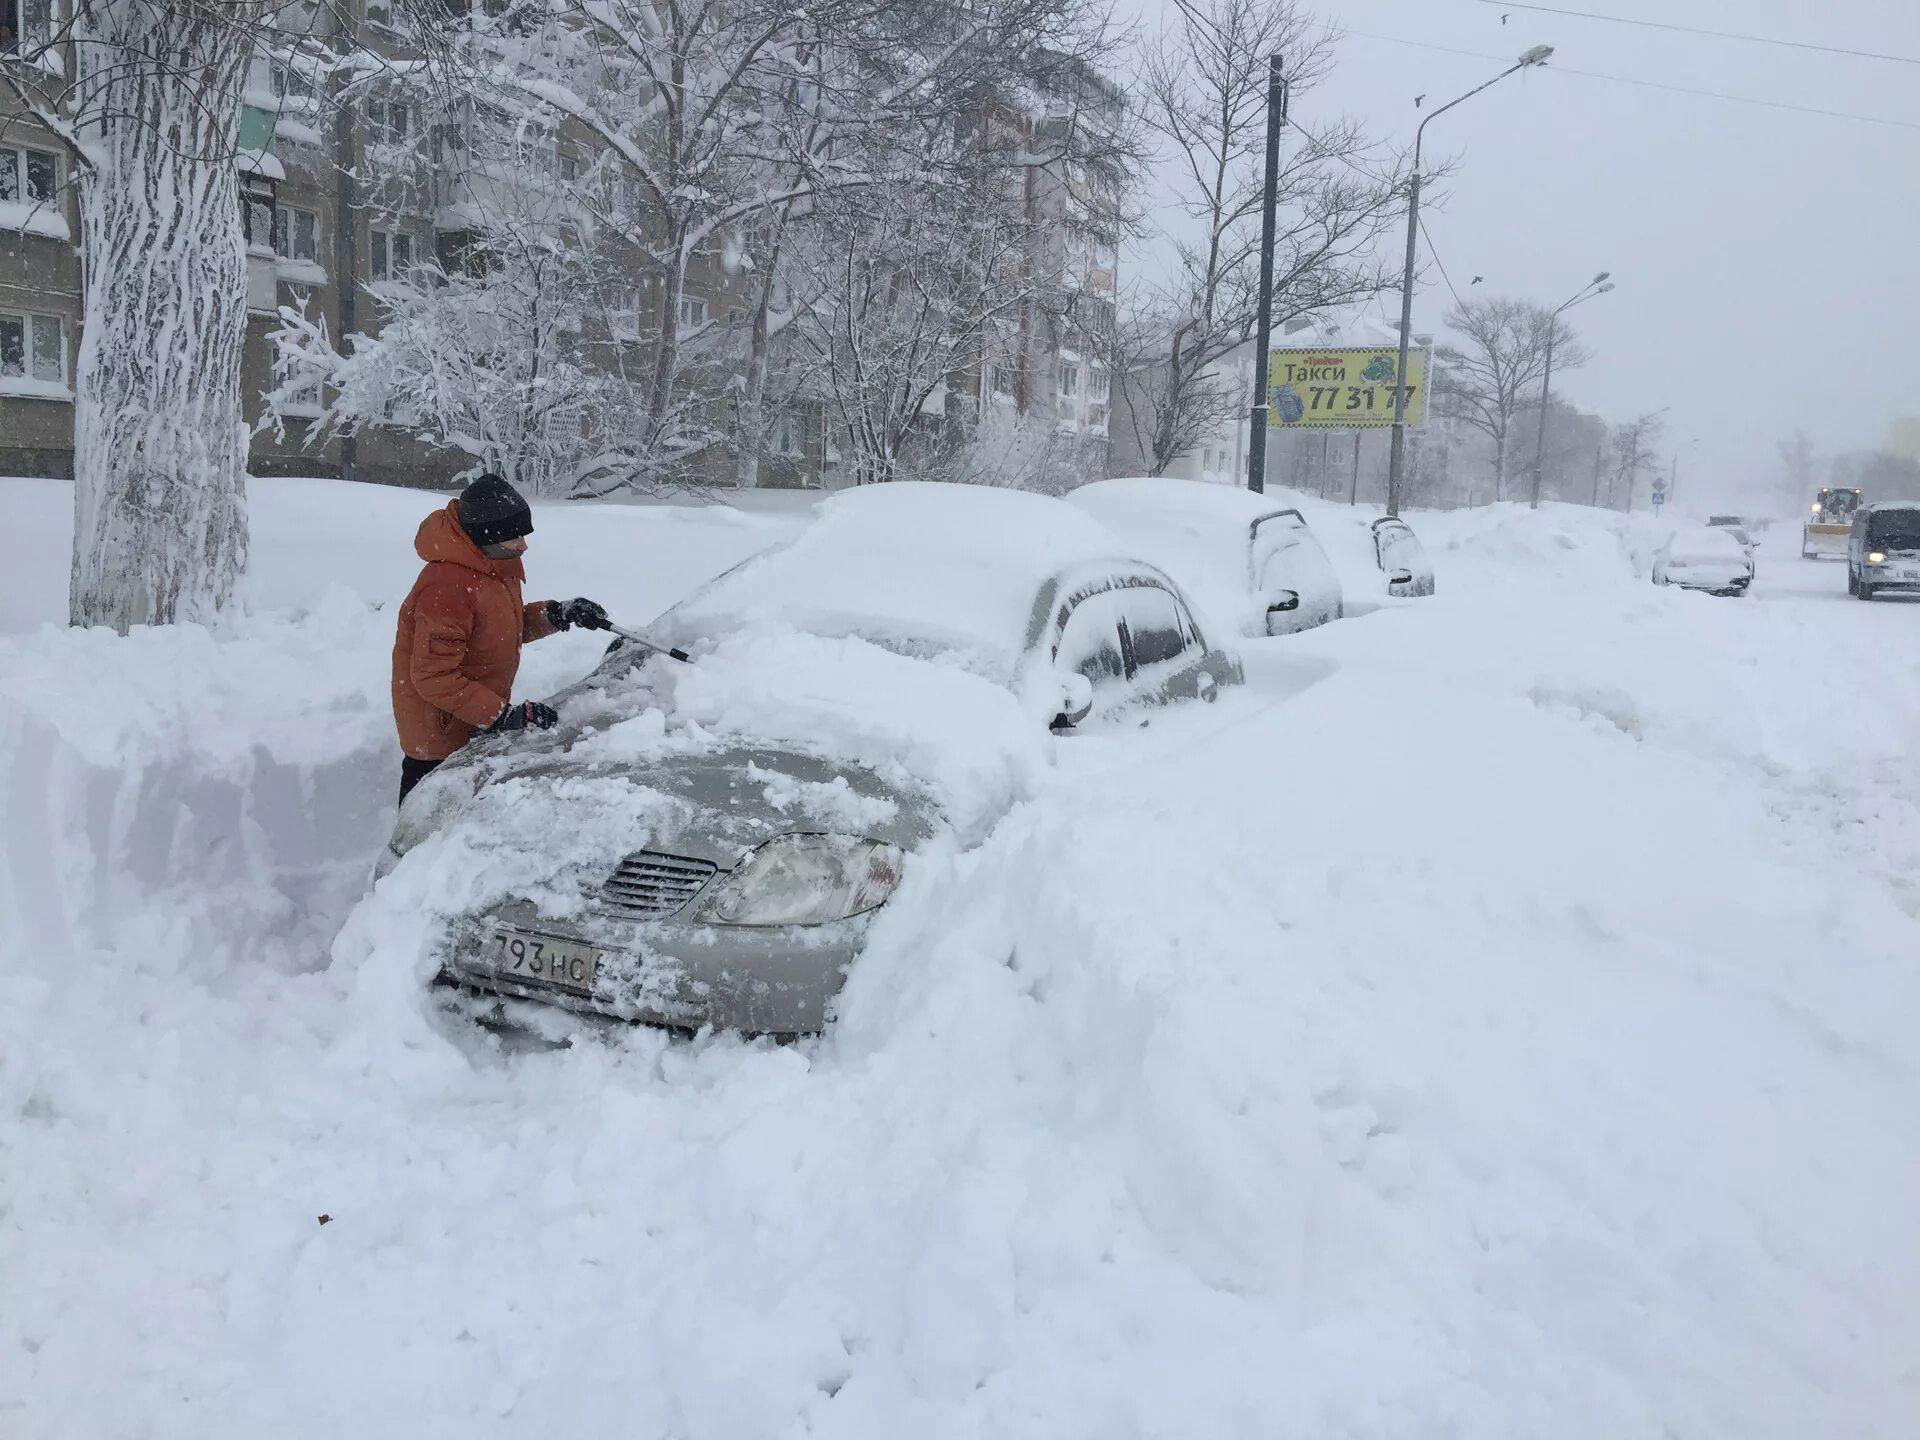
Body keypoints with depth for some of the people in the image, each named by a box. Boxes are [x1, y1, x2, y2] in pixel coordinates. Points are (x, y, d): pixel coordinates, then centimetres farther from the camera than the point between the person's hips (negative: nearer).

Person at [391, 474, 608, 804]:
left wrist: (557, 613, -1)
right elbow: (434, 678, -28)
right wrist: (502, 715, -29)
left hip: (478, 727, 9)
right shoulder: (447, 589, -30)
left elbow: (507, 627, 15)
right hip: (439, 732, -9)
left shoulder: (494, 566, -1)